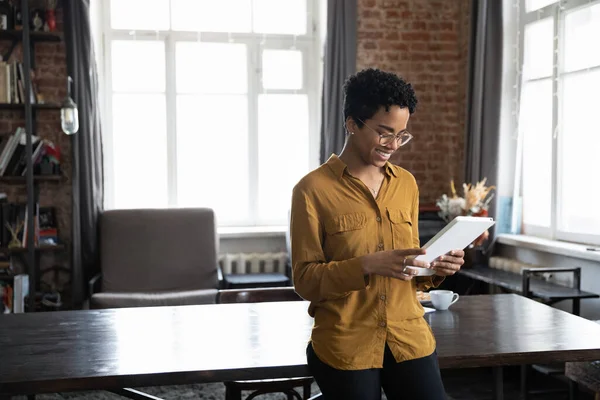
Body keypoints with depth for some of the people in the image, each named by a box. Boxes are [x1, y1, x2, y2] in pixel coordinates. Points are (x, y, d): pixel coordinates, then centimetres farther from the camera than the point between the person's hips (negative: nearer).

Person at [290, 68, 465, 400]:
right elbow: (305, 279, -11)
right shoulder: (313, 189, -8)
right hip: (345, 347, -4)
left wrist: (435, 270, -5)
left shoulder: (407, 184, 8)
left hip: (410, 339, 4)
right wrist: (367, 265, -24)